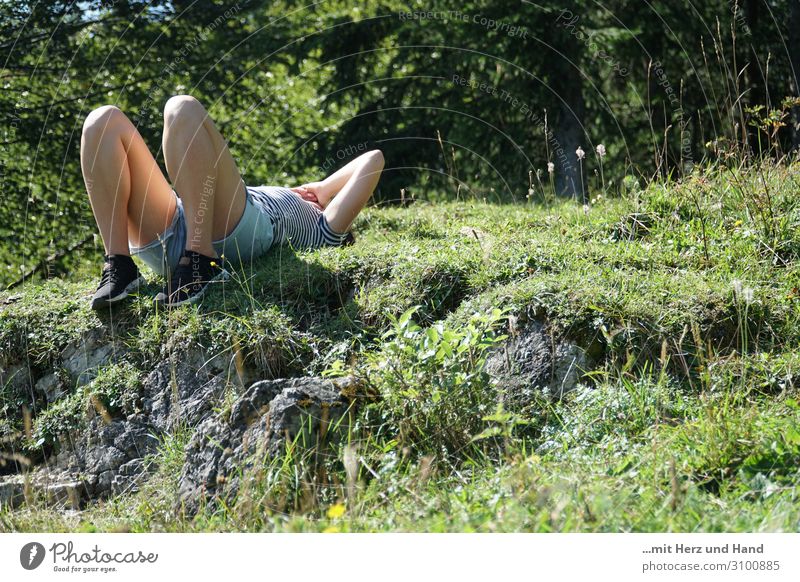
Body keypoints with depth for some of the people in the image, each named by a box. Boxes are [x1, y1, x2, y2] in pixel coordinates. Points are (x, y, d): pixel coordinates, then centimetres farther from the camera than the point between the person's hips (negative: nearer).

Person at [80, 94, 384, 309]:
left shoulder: (322, 229, 31)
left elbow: (373, 159, 31)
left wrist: (323, 188, 41)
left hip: (232, 233, -6)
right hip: (165, 239, 6)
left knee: (183, 108, -22)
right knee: (103, 121, -6)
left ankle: (201, 264, -31)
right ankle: (118, 267, -20)